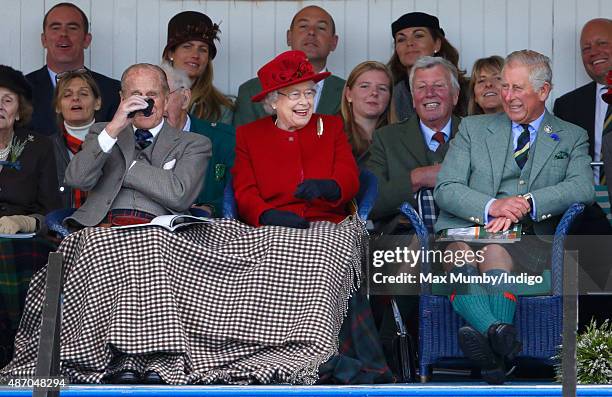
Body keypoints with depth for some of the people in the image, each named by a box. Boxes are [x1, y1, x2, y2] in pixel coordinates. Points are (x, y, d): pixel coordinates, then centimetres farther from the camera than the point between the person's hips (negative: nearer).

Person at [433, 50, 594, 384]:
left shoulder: (572, 138, 20)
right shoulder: (473, 128, 23)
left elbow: (583, 188, 0)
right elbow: (445, 189, 9)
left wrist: (525, 204, -16)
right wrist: (491, 206, -12)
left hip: (530, 242, -1)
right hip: (468, 229, 1)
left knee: (495, 252, -38)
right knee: (461, 257, -36)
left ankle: (495, 336, -59)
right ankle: (500, 337, -60)